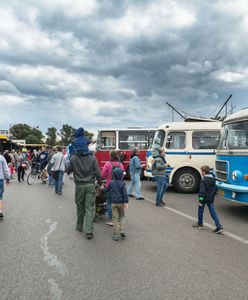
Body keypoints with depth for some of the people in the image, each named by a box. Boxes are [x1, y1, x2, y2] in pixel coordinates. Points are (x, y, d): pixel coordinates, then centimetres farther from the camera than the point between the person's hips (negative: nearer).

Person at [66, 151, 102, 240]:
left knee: (80, 207, 16)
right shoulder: (92, 157, -6)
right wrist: (100, 182, 9)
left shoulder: (74, 158, -7)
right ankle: (89, 231, -5)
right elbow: (97, 172, -5)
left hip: (79, 186, 1)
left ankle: (80, 226, 32)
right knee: (89, 208, 0)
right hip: (90, 185, 0)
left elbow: (68, 170, 3)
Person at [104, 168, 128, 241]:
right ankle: (122, 231, 4)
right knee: (122, 216, 17)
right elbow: (125, 193, -12)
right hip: (121, 203, -1)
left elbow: (107, 190, 16)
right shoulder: (122, 183, -6)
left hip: (114, 203, 1)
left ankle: (116, 235, 3)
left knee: (115, 218, 3)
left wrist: (103, 190, 37)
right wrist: (126, 202, -11)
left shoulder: (111, 183, 1)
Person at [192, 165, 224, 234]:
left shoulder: (203, 180, -17)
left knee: (200, 211, 14)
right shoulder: (213, 179, 8)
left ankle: (200, 224, 28)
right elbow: (215, 189, 17)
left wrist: (200, 201, -19)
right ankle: (219, 227, -4)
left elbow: (202, 191, -21)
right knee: (213, 213, 5)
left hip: (204, 199, -6)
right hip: (211, 199, 7)